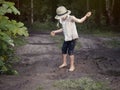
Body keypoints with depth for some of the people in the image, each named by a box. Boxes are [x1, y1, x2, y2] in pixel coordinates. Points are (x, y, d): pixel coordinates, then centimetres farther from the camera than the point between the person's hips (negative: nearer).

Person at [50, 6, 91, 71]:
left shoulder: (71, 18, -15)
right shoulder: (62, 20, 4)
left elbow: (80, 21, -12)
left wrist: (86, 16, -26)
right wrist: (55, 32, 19)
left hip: (73, 37, -7)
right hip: (67, 38, 7)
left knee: (70, 51, -7)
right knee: (64, 50, 13)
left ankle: (72, 66, 6)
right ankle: (64, 63, 31)